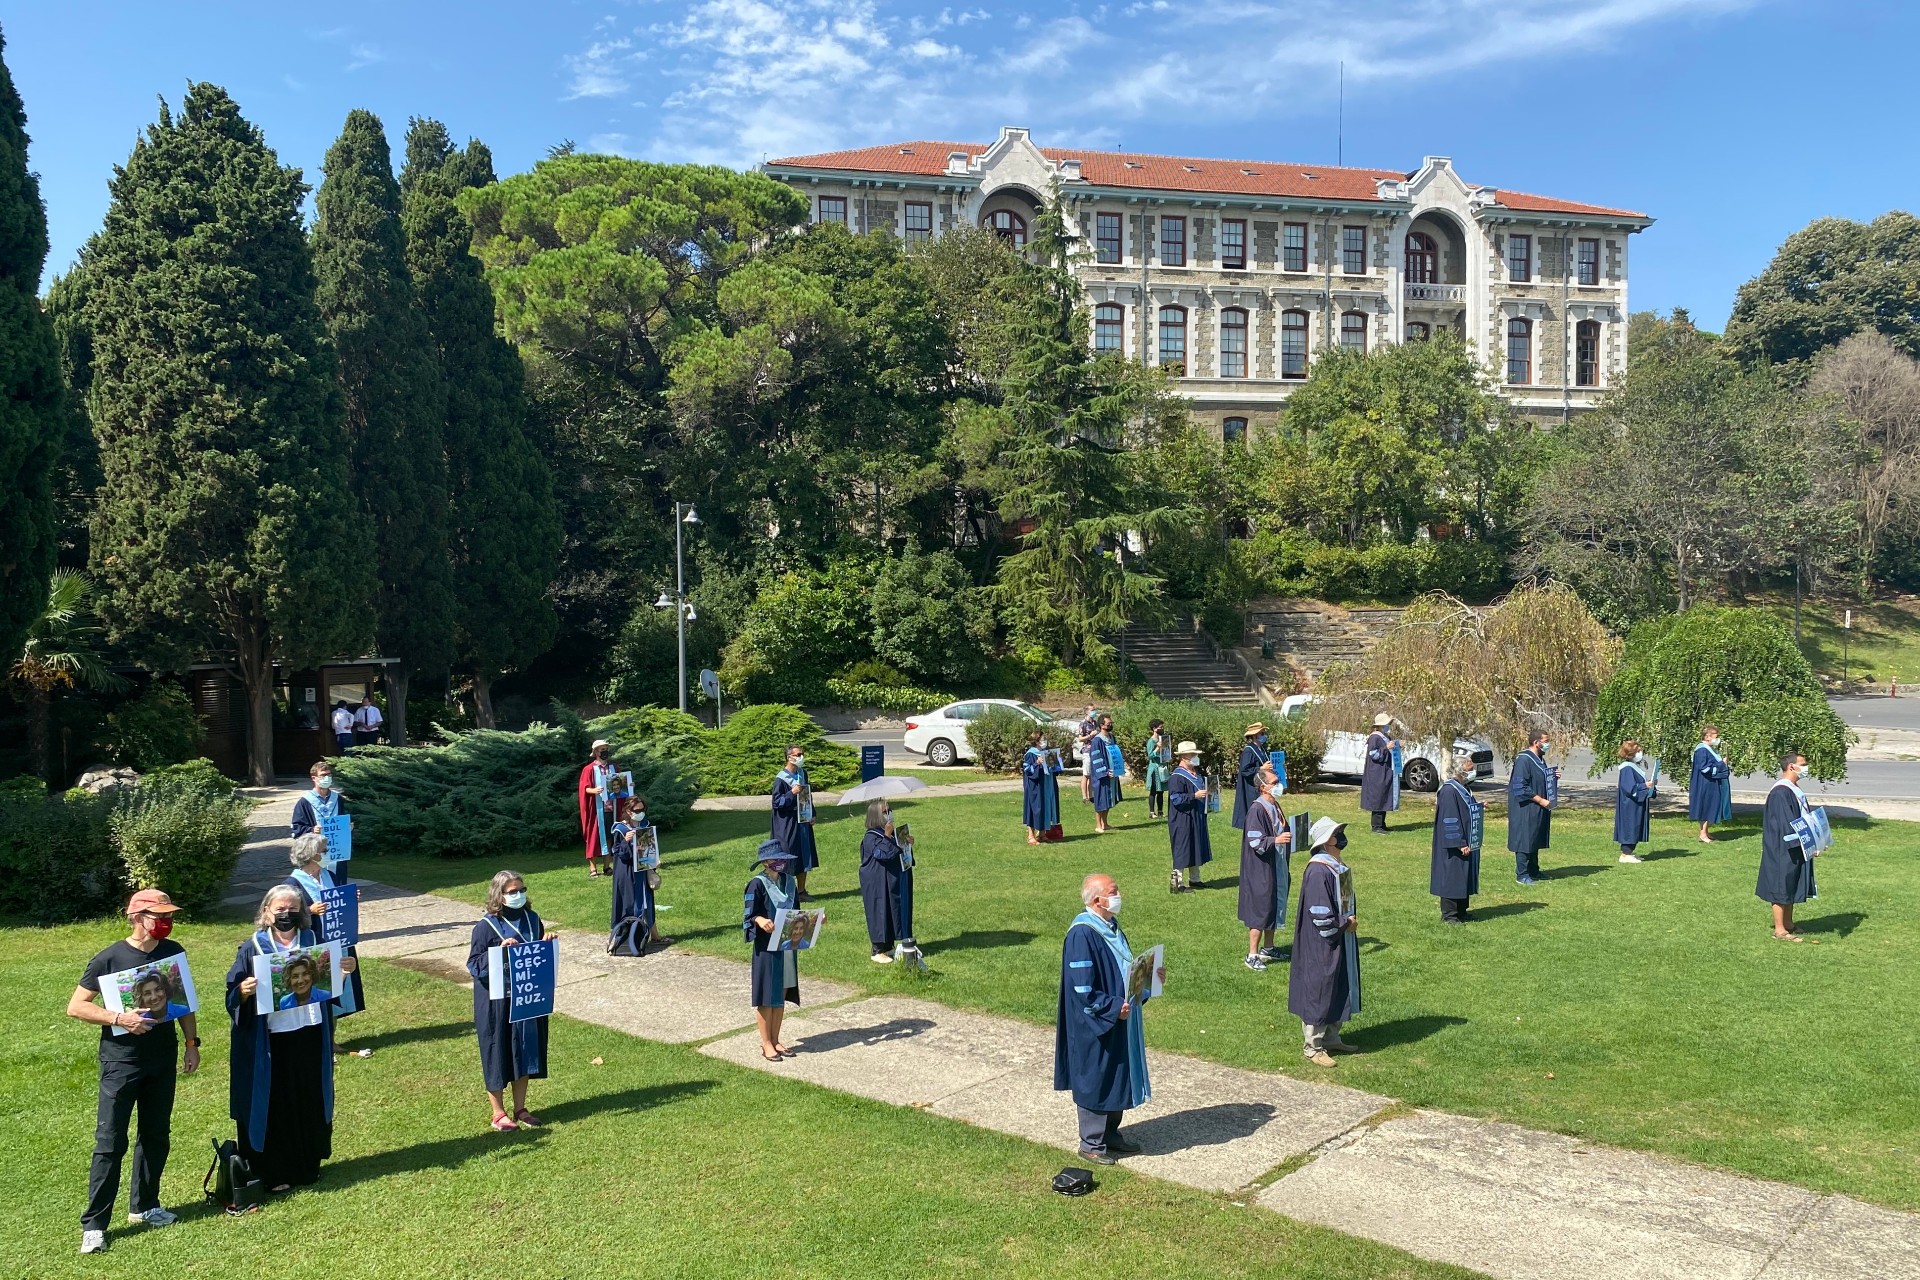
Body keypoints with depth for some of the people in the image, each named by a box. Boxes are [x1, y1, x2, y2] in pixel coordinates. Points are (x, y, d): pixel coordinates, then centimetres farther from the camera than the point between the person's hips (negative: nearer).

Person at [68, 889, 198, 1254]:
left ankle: (144, 1206, 27)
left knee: (156, 1136, 13)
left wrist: (192, 1043, 8)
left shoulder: (173, 952, 2)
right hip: (121, 1063, -5)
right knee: (110, 1142, -4)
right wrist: (118, 1018, -23)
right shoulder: (110, 958, -11)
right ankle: (94, 1224, 4)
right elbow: (75, 1007, -9)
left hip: (163, 1060, 5)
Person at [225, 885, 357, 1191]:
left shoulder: (313, 941, 6)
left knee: (310, 1103, 12)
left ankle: (308, 1165, 27)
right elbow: (233, 996, -7)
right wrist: (244, 991, -29)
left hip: (310, 1038, 3)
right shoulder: (253, 948, -4)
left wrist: (345, 970, -7)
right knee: (273, 1106, 4)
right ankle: (273, 1172, 18)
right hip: (270, 1042, -3)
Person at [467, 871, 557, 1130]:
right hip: (496, 1003, -5)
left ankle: (520, 1109, 28)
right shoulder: (486, 926, -13)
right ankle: (498, 1114, 19)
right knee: (498, 1055, 5)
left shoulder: (532, 919, 3)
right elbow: (474, 965, -14)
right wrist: (500, 951, -27)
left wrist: (547, 942, -7)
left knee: (525, 1052, 13)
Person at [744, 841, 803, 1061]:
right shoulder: (758, 884, -11)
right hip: (766, 945, -6)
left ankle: (775, 1040, 22)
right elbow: (749, 914, -15)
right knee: (767, 995, 2)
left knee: (782, 994, 12)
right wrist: (760, 920, -35)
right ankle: (766, 1043, 13)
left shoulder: (789, 881, 7)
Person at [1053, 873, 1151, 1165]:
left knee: (1118, 1077, 18)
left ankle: (1110, 1134, 34)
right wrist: (1113, 1007, -23)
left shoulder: (1111, 926, 6)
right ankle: (1092, 1143, 19)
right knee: (1095, 1081, 4)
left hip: (1119, 1021, 9)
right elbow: (1083, 989, -24)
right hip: (1095, 1024, -9)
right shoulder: (1082, 934, -23)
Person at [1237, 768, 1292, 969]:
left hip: (1277, 869, 9)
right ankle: (1252, 956, 5)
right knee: (1260, 910, -3)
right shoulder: (1257, 810, -19)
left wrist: (1291, 835, 6)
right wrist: (1276, 840, -36)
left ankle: (1267, 948, 32)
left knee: (1274, 907, 17)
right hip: (1261, 871, -9)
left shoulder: (1275, 807, 7)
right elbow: (1255, 842, -25)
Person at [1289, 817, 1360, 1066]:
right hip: (1322, 945, -10)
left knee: (1340, 991, 18)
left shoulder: (1339, 867, 6)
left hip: (1342, 941, 10)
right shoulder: (1318, 871, -24)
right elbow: (1320, 913, -25)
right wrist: (1345, 924, -13)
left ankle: (1331, 1038, 32)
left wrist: (1349, 923, 5)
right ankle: (1313, 1047, 13)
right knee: (1319, 992, 1)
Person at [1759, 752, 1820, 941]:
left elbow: (1804, 817, 19)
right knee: (1782, 888, -1)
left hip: (1797, 850, 10)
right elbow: (1786, 824, -26)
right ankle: (1779, 929, 6)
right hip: (1783, 849, -10)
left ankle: (1788, 924, 27)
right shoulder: (1780, 792, -21)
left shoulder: (1795, 790, 10)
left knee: (1791, 888, 17)